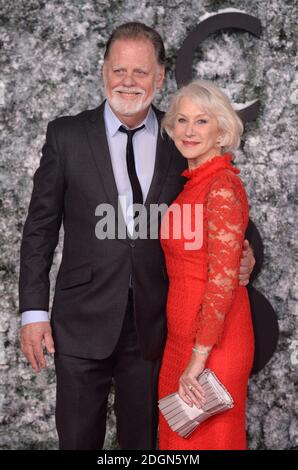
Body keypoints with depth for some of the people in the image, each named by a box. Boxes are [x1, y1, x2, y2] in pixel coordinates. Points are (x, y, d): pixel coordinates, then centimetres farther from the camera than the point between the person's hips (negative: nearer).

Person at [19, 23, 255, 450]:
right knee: (78, 440, 10)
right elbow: (40, 227, 0)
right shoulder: (67, 135, -2)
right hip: (84, 321, -1)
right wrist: (34, 310, -5)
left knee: (143, 439, 15)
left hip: (153, 322, 1)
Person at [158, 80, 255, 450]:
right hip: (182, 336, 8)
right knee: (178, 435, 19)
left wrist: (198, 358, -19)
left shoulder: (222, 185, -17)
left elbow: (223, 279, -21)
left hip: (212, 342, -8)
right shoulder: (193, 183, 9)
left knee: (208, 437, 7)